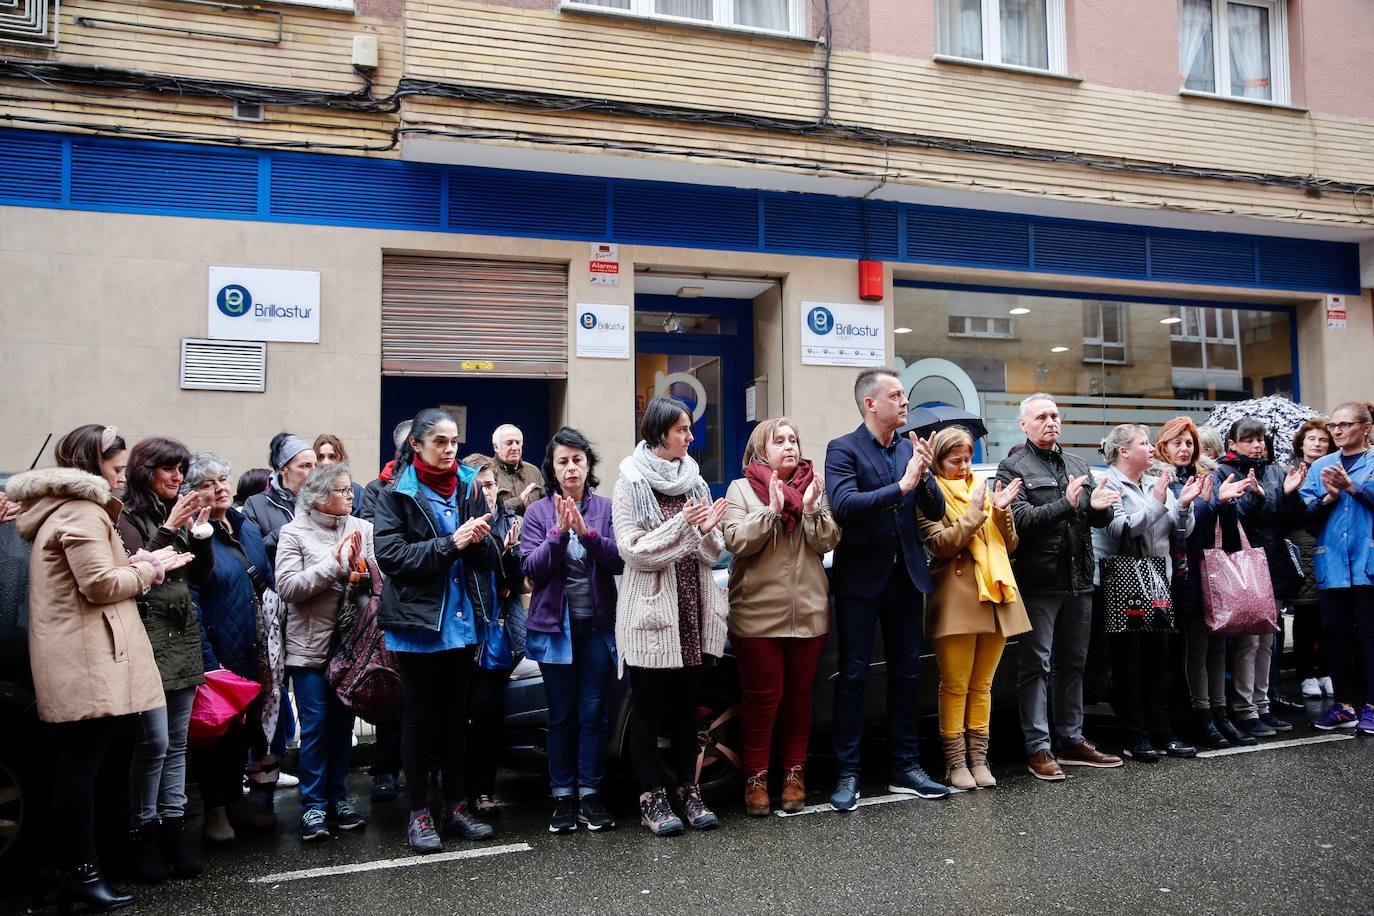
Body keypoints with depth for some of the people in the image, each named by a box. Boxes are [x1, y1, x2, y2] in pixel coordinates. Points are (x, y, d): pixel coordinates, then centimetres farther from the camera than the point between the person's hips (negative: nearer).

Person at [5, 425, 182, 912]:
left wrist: (139, 562, 9)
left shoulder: (58, 508, 21)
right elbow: (100, 583, -18)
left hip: (69, 662, 11)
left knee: (73, 764, 13)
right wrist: (150, 568, -6)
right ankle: (82, 873, 3)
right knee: (82, 765, -4)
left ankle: (71, 869, 21)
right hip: (87, 661, -11)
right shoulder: (82, 511, -13)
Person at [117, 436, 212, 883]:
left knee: (177, 740, 8)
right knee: (154, 741, -8)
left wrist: (200, 529, 0)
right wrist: (169, 528, -17)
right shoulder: (128, 516, -4)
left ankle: (173, 825, 15)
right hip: (149, 635, -6)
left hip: (184, 636, 6)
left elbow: (202, 575, 13)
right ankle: (143, 833, 5)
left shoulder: (178, 512, 15)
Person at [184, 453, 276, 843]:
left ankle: (235, 800, 31)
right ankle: (215, 810, 21)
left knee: (245, 728, 16)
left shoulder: (249, 530, 9)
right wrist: (208, 661, -19)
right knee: (214, 729, 6)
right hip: (217, 655, -7)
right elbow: (189, 605, -17)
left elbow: (269, 585, 14)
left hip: (253, 653, 7)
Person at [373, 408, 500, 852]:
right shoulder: (397, 495, -4)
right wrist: (450, 543, -20)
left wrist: (480, 540, -16)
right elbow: (390, 555, -15)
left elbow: (492, 559, 6)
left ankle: (455, 806, 24)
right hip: (417, 621, -4)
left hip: (461, 620, 4)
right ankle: (419, 813, 16)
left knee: (455, 716, 13)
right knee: (419, 718, 6)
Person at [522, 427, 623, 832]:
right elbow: (532, 569, -7)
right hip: (555, 625, 0)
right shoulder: (538, 512, 2)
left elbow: (619, 561, -8)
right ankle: (563, 797, 13)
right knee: (561, 715, 5)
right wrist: (559, 533, -20)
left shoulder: (606, 508, 2)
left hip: (599, 624, 0)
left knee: (593, 712, 4)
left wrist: (587, 533, -22)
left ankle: (590, 794, 13)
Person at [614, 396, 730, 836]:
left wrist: (707, 531, -12)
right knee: (649, 708, 4)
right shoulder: (632, 482, -5)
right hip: (651, 613, -5)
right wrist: (682, 524, -19)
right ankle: (651, 798, 14)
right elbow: (633, 551, -13)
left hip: (693, 611, 5)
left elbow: (712, 554, 9)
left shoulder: (694, 482, 10)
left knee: (687, 706, 12)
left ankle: (688, 791, 22)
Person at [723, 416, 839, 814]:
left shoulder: (814, 487, 8)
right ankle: (756, 777, 13)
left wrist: (811, 510, -16)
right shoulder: (741, 489, 0)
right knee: (762, 695, 2)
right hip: (758, 613, -3)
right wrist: (772, 510, -21)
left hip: (808, 612, 3)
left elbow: (828, 542, 0)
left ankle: (794, 773, 22)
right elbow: (736, 542, -11)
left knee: (799, 694, 10)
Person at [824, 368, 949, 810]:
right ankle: (848, 774, 10)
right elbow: (843, 505, -23)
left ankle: (904, 769, 23)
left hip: (906, 575, 6)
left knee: (906, 673, 12)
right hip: (861, 578, -5)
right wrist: (900, 486, -25)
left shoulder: (911, 448, 8)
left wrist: (923, 474, -13)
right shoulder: (843, 449, -7)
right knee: (852, 675, 1)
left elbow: (937, 511, 5)